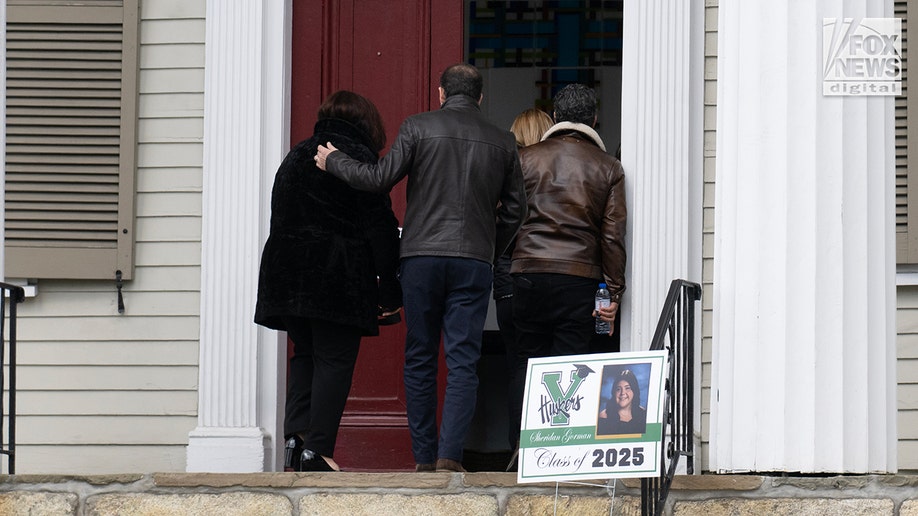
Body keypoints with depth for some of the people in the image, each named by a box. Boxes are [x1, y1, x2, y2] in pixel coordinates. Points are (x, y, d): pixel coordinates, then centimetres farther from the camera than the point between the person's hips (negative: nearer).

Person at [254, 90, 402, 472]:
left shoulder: (295, 157, 16)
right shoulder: (359, 157, -3)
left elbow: (279, 219, 17)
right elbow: (379, 228, -8)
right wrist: (390, 290, -6)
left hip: (288, 275, 6)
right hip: (338, 279, -6)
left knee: (304, 355, 15)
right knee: (334, 360, -3)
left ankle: (296, 435, 1)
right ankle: (317, 449, -10)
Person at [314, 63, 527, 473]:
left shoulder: (417, 127, 0)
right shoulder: (502, 142, 9)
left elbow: (379, 179, -3)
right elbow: (514, 209, 12)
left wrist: (332, 161, 12)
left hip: (421, 256, -1)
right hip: (473, 262, 1)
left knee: (419, 359, 8)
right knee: (462, 361, -1)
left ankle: (423, 456, 8)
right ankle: (450, 455, -12)